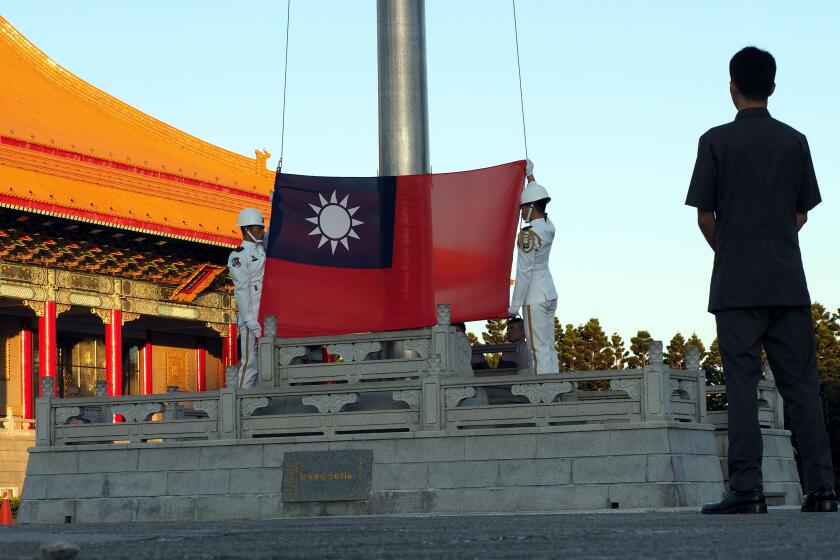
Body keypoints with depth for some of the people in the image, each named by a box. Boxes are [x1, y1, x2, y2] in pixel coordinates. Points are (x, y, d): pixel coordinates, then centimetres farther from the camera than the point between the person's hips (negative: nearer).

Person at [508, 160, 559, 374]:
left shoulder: (528, 234, -17)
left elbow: (524, 272, -17)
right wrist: (529, 174, 34)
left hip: (535, 299, -9)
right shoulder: (549, 226, 7)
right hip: (550, 294, 9)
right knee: (549, 348, 10)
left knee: (539, 349, -8)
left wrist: (515, 304, -13)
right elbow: (538, 199, 27)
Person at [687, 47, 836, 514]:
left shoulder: (717, 141, -2)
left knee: (742, 385, -3)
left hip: (736, 282, -3)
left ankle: (747, 490, -8)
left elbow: (705, 216, -2)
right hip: (789, 281, 3)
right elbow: (802, 214, 11)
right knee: (802, 383, 4)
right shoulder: (794, 141, 7)